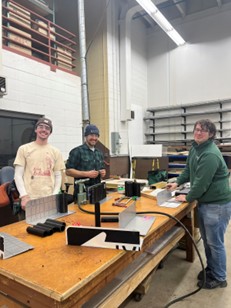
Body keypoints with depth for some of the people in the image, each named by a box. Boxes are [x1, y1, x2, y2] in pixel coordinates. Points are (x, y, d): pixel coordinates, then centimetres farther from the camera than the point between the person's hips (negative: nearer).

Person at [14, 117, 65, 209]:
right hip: (29, 198, -1)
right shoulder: (24, 149, 4)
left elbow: (58, 176, 9)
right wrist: (24, 196, -9)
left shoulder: (56, 152, 9)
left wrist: (55, 196, -3)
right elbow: (18, 175, 1)